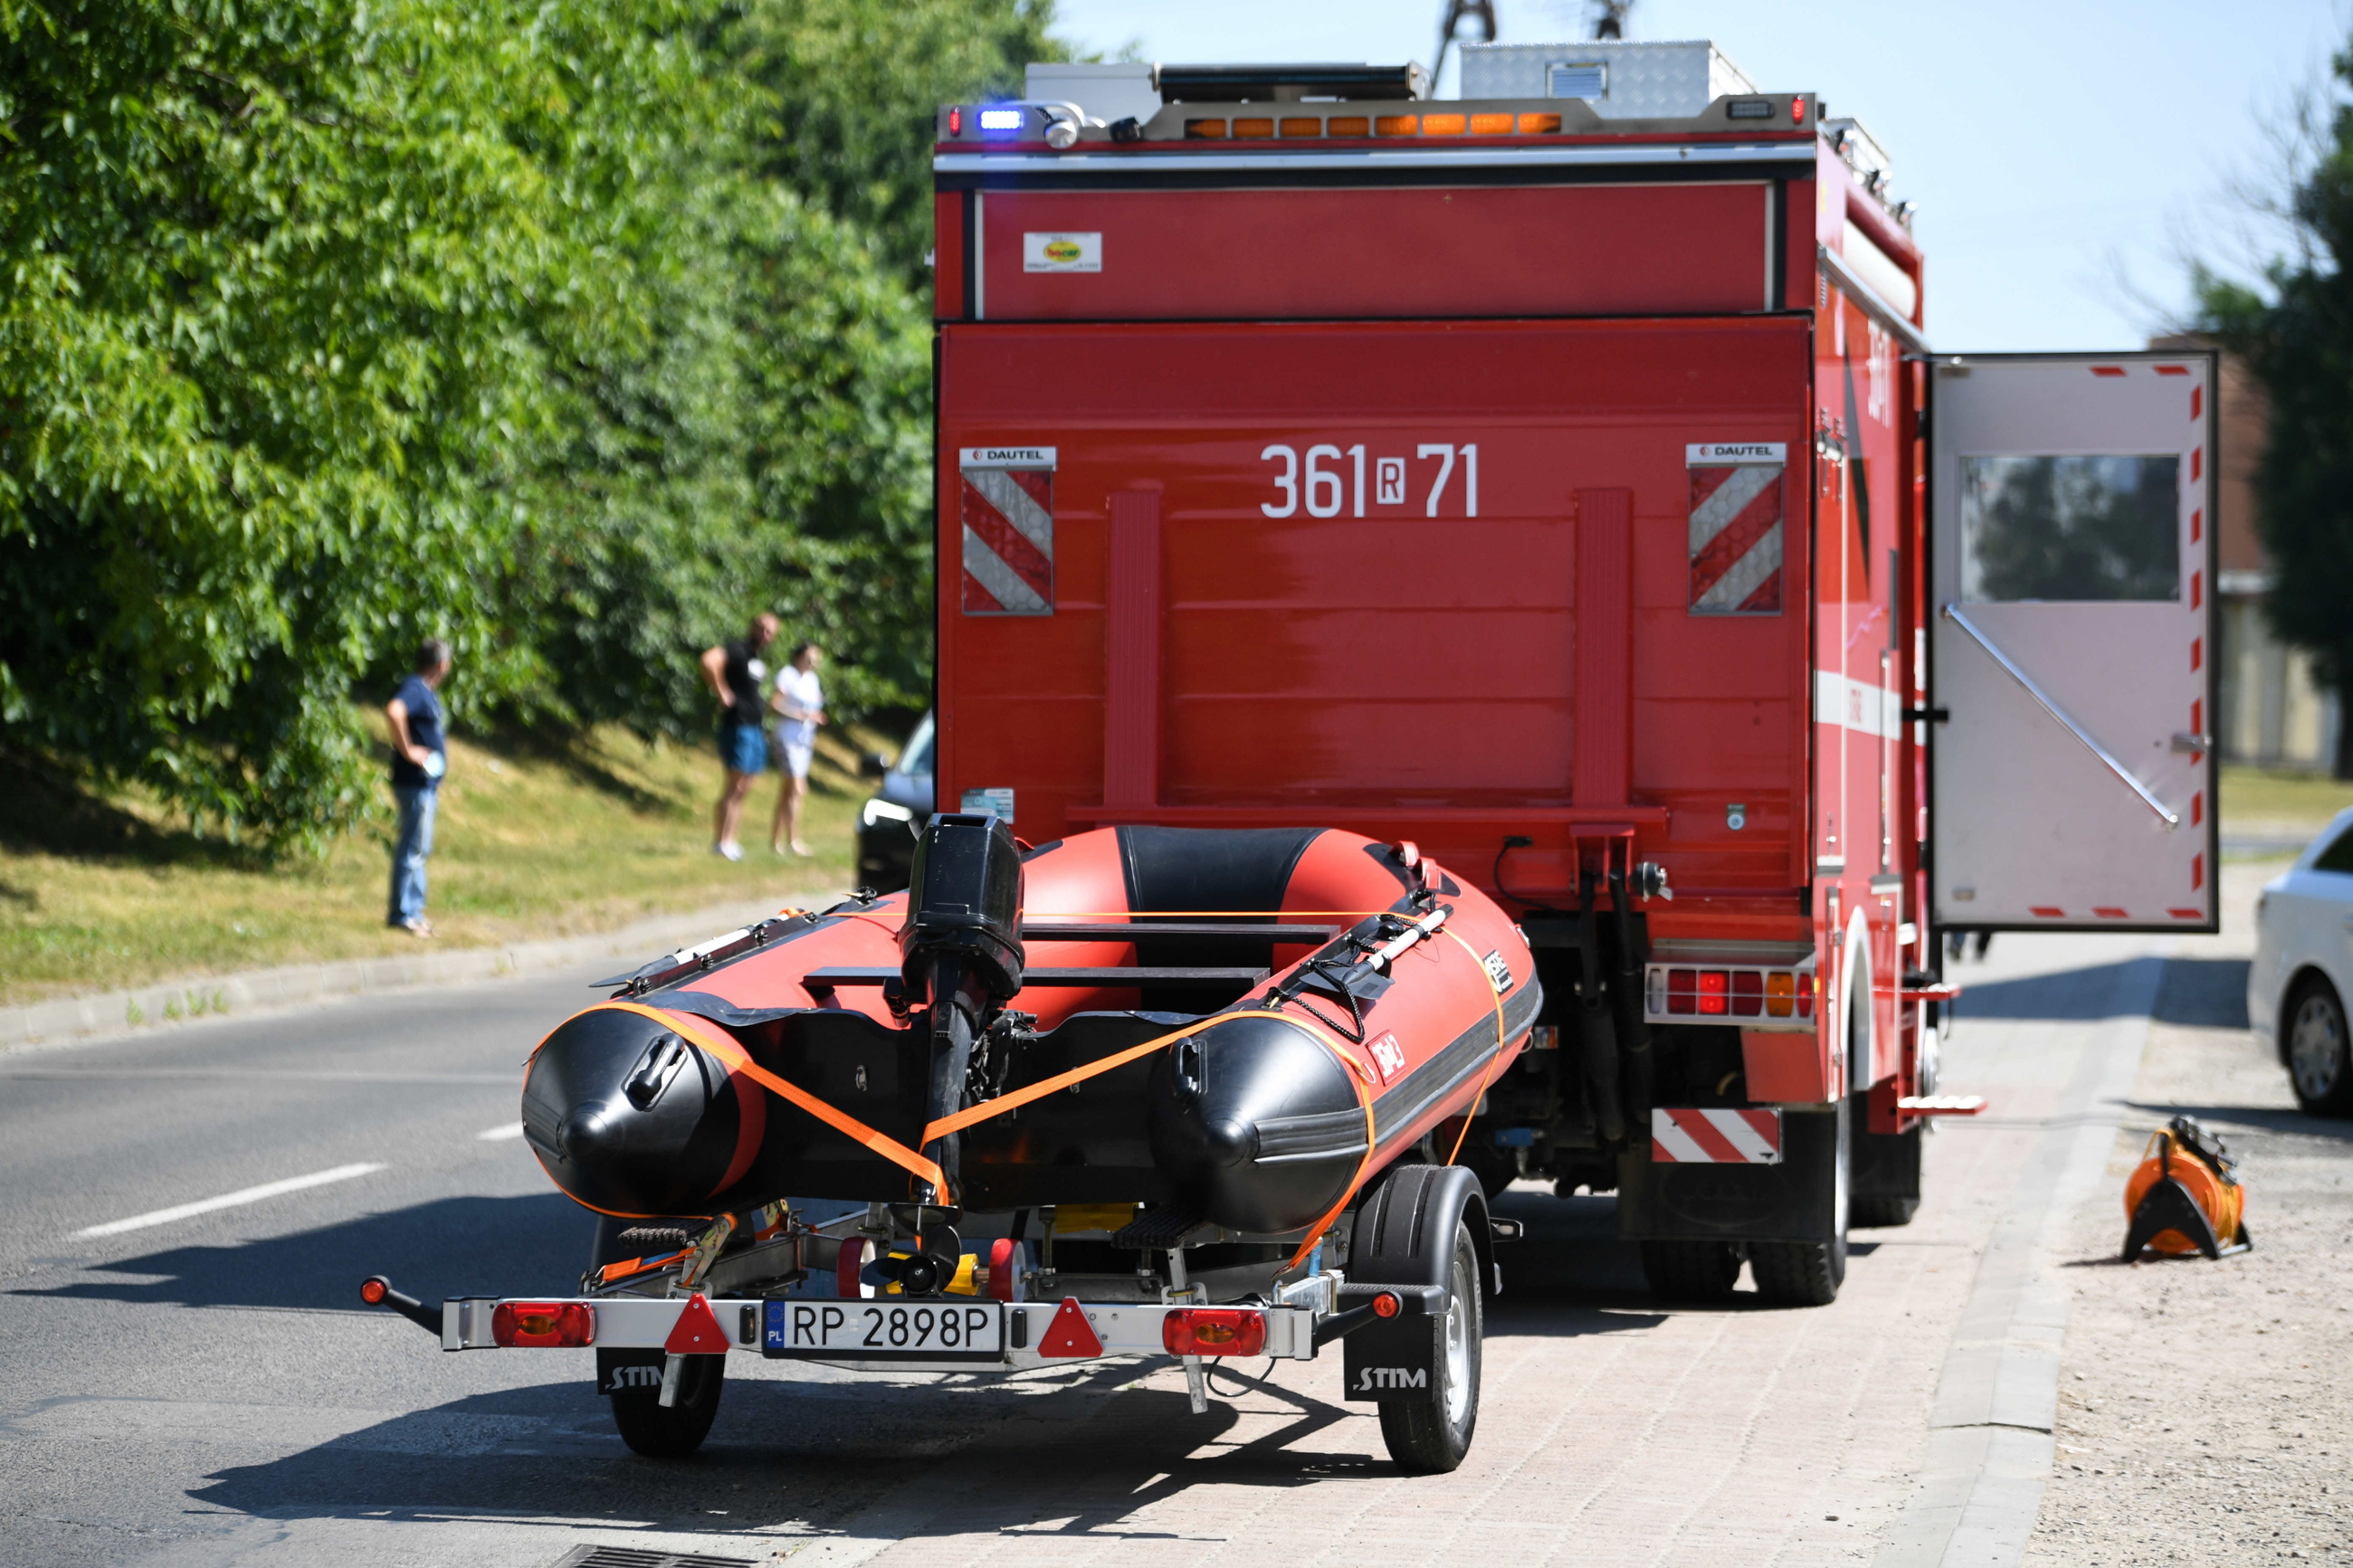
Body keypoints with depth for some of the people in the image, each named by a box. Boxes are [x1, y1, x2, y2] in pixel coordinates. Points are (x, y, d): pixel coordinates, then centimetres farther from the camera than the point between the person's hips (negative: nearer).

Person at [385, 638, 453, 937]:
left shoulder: (425, 691, 14)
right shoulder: (415, 689, -17)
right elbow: (393, 712, -38)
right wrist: (407, 750, -28)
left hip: (426, 783, 10)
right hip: (415, 783, -10)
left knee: (419, 849, 16)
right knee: (412, 848, -6)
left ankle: (413, 911, 23)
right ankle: (402, 914, -2)